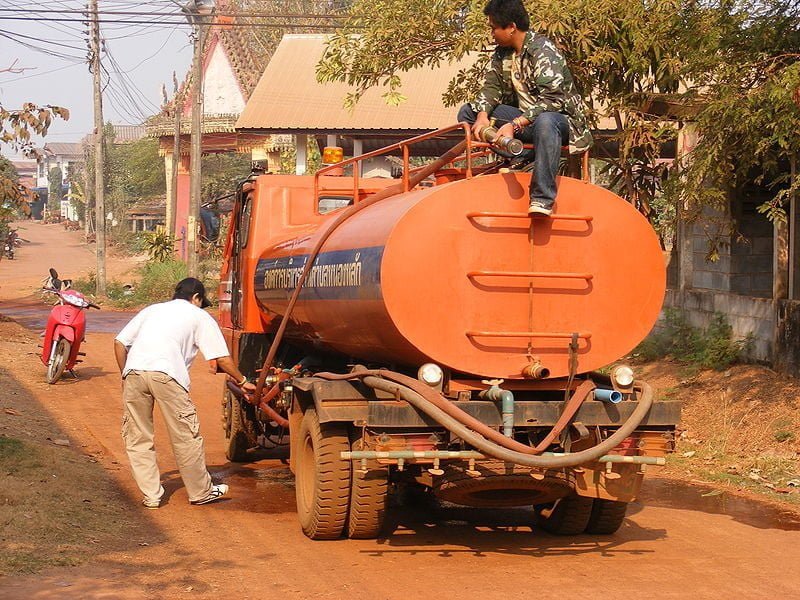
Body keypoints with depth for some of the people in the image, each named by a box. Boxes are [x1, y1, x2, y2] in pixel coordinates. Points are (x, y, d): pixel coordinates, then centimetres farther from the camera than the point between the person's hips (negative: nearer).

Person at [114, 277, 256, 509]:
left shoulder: (151, 310, 32)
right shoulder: (199, 316, 21)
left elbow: (120, 342, 24)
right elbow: (222, 359, 16)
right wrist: (242, 381, 28)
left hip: (134, 371, 4)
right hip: (166, 374, -4)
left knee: (137, 438, 14)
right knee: (186, 437, 8)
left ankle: (151, 495, 16)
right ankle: (201, 493, 19)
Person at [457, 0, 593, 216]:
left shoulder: (542, 50, -18)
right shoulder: (502, 54, 8)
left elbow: (552, 99, -27)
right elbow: (492, 87, 5)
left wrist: (516, 124, -35)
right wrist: (483, 115, -17)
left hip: (560, 117, -8)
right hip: (524, 117, 8)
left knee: (544, 122, -45)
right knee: (467, 113, -1)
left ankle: (542, 199, -45)